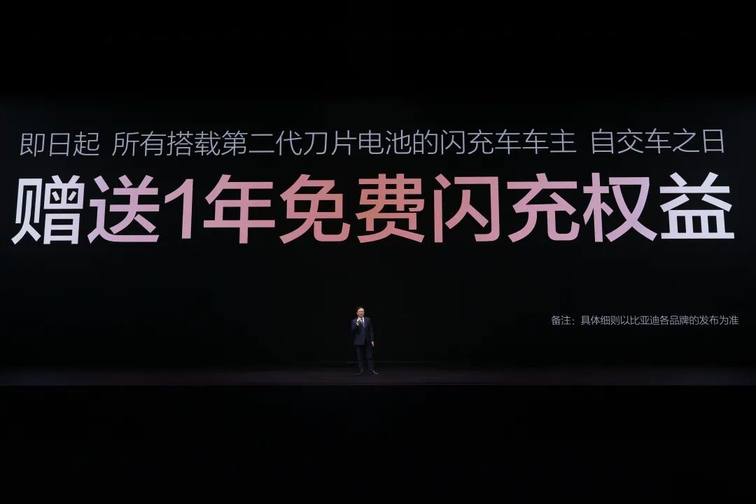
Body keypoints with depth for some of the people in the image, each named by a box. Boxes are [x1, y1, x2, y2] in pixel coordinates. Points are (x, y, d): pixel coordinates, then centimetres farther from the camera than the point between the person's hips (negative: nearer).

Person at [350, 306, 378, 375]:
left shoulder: (368, 320, 8)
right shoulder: (354, 321, 1)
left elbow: (371, 330, 8)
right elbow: (352, 331, -9)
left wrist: (372, 340, 3)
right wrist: (357, 324, -25)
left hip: (367, 341, 2)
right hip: (358, 342, -2)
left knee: (370, 356, 2)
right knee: (360, 357, 1)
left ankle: (371, 370, 4)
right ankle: (361, 370, 6)